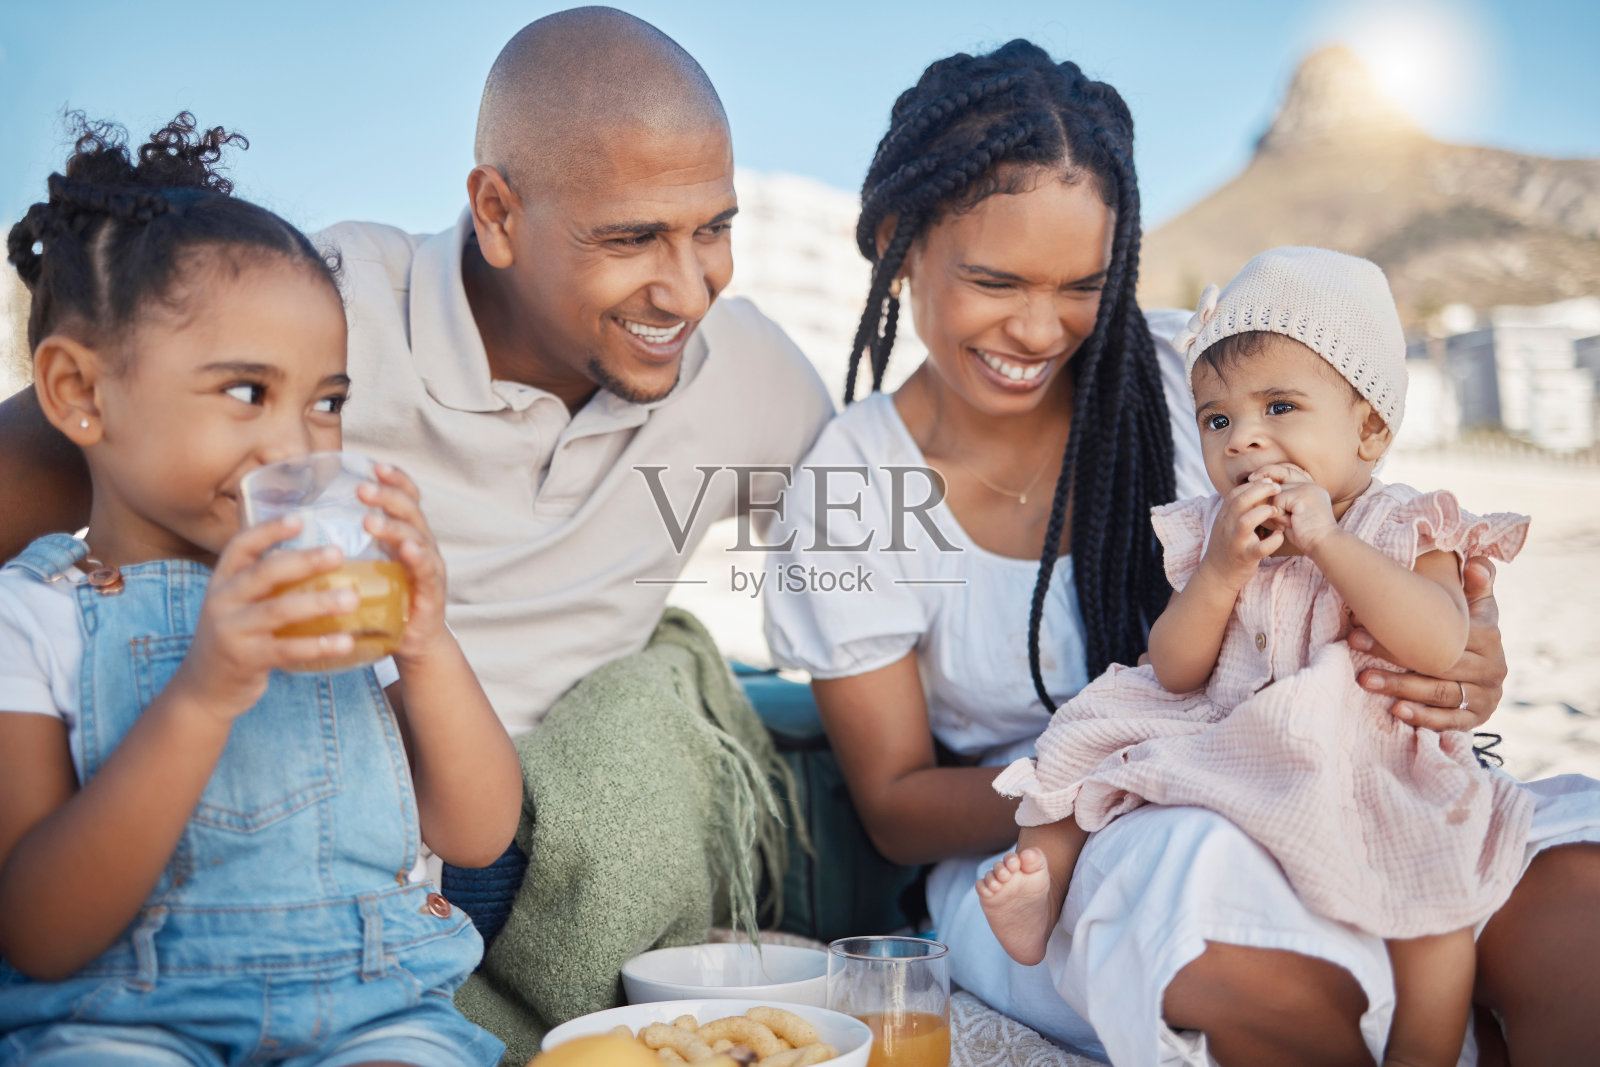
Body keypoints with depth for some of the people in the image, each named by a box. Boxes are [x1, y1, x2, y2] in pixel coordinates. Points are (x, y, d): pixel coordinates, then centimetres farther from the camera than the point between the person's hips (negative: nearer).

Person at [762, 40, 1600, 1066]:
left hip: (1282, 808, 1)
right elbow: (897, 806, -2)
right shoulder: (850, 490, -4)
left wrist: (1460, 664, -18)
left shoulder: (1195, 373, -3)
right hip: (1030, 859, 0)